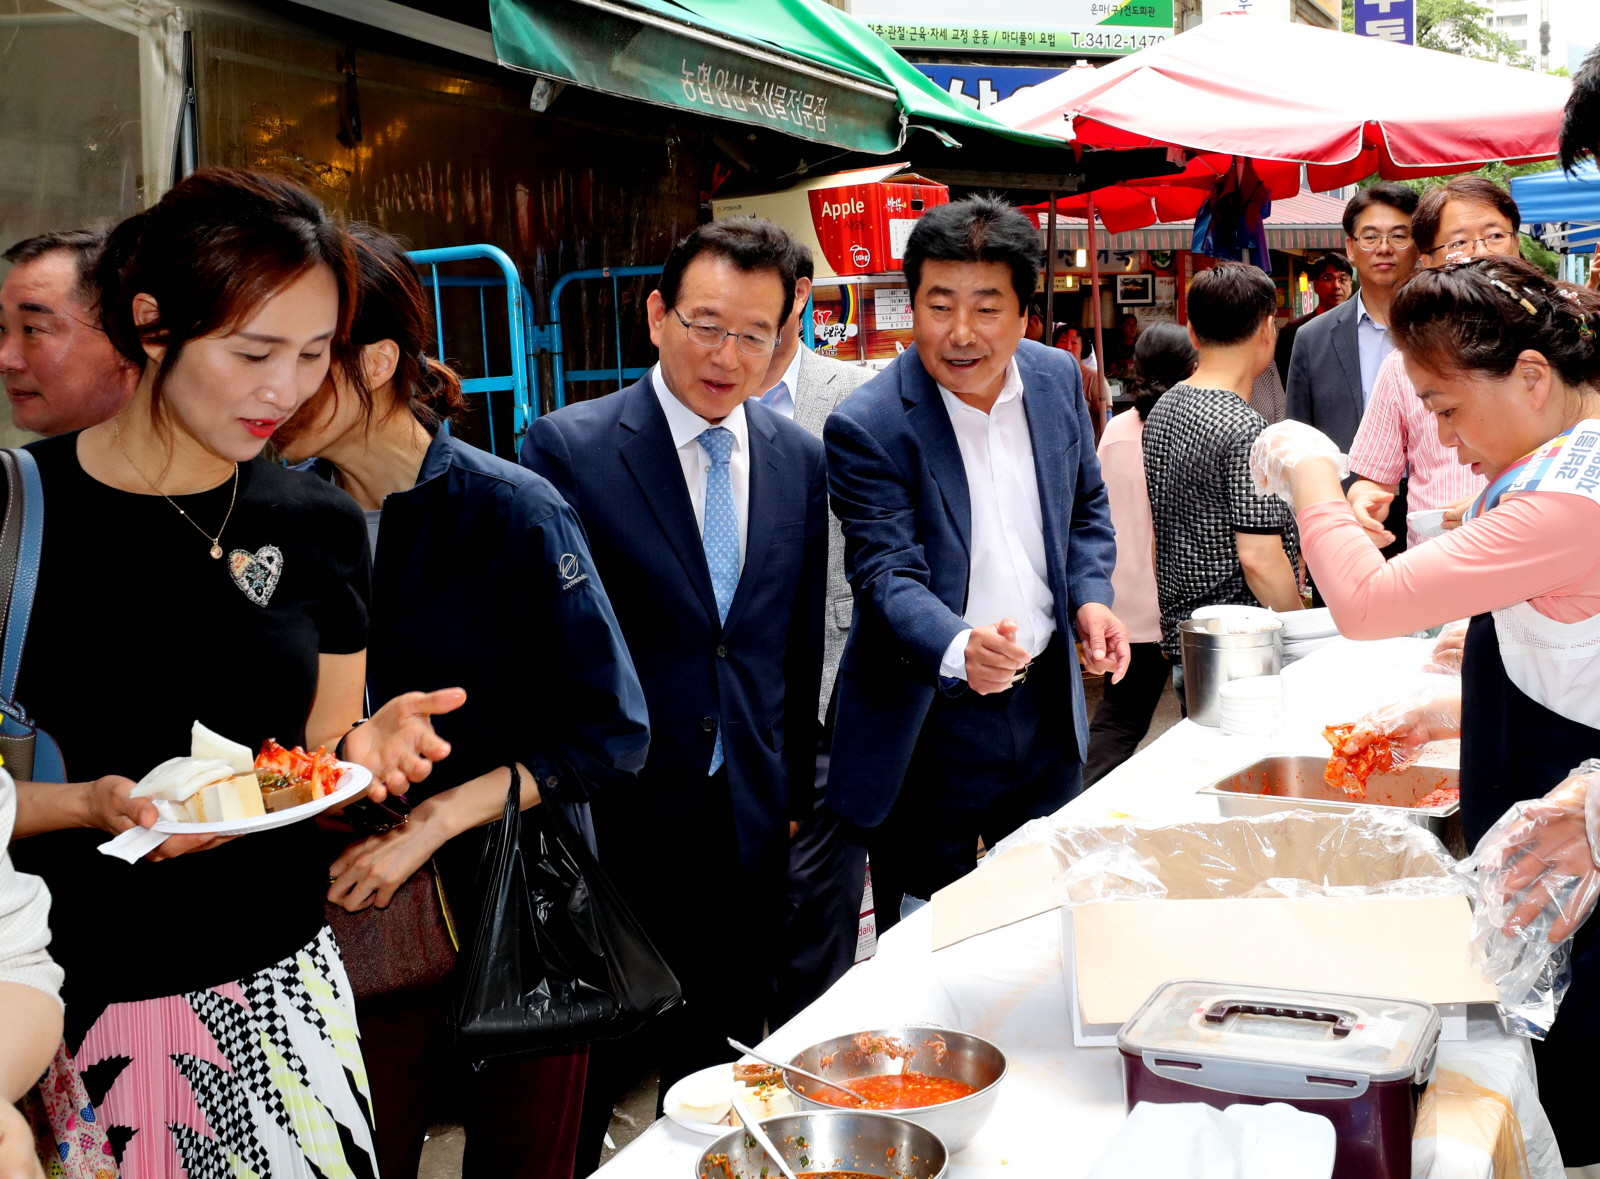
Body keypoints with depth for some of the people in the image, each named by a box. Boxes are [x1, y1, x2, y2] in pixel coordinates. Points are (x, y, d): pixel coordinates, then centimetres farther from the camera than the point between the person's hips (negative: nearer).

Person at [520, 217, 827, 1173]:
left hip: (750, 826, 4)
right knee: (589, 1071, 11)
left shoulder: (800, 460, 5)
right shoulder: (569, 448, -11)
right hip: (616, 818, -4)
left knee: (719, 1069, 18)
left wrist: (795, 786, 14)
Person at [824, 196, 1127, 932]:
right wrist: (959, 649, -42)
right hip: (930, 722, -5)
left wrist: (1090, 597, -5)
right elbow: (888, 575, -23)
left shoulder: (1058, 379, 0)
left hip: (1048, 704, 5)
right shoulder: (868, 427, -18)